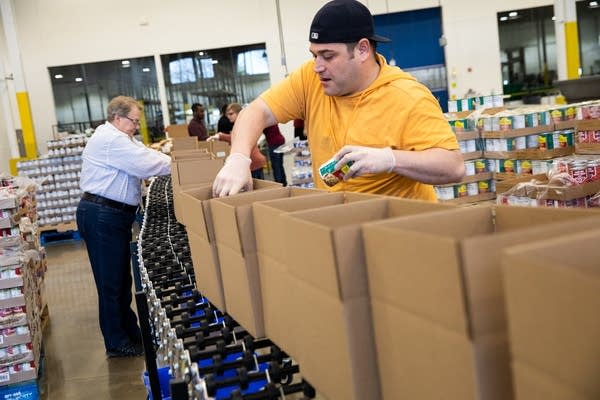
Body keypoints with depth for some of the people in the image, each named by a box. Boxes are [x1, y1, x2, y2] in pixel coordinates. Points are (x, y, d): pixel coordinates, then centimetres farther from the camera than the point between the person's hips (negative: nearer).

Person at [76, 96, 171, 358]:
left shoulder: (116, 138, 18)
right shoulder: (111, 140, -16)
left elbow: (144, 155, 13)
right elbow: (147, 164, -20)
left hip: (110, 216, 11)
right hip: (103, 216, -11)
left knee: (120, 278, 17)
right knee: (111, 282, -1)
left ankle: (130, 332, 28)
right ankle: (116, 344, 9)